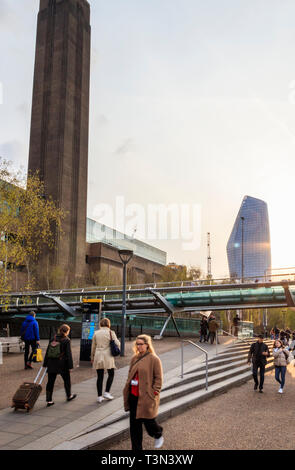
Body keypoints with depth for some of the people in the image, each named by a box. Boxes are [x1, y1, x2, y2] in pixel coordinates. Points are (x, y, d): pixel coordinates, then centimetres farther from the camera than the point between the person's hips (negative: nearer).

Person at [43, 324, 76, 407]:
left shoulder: (53, 339, 5)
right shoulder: (67, 340, -9)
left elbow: (48, 351, 6)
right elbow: (68, 354, -11)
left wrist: (45, 363, 11)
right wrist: (70, 366, -6)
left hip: (51, 364, 4)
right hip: (62, 364, -4)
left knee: (50, 382, 8)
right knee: (67, 380, 17)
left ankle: (49, 400, 8)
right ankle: (69, 396, 32)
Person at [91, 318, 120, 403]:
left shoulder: (96, 333, 5)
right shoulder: (111, 333, -5)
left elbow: (93, 346, 11)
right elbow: (117, 344, -4)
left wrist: (92, 357, 20)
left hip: (98, 356, 3)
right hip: (108, 356, -3)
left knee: (100, 376, 8)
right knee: (111, 374, 13)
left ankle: (99, 396, 11)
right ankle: (107, 392, 5)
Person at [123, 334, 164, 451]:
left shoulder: (154, 359, -10)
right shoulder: (134, 358, 10)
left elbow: (158, 378, -9)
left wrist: (154, 392, -14)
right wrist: (127, 389, 12)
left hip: (146, 397, -6)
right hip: (134, 396, 6)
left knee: (148, 421, 4)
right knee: (134, 423, 9)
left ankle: (158, 436, 36)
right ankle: (136, 448, 23)